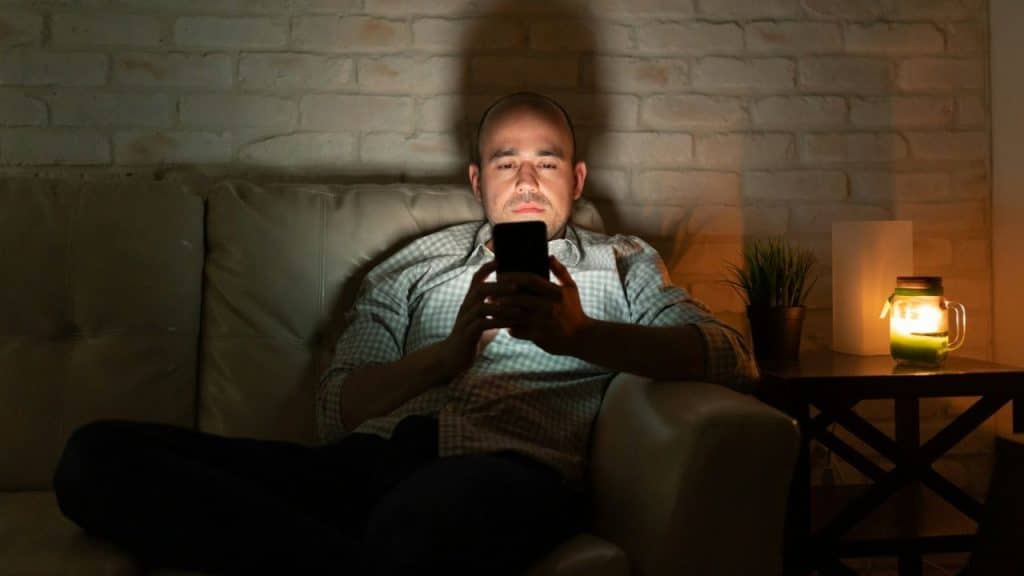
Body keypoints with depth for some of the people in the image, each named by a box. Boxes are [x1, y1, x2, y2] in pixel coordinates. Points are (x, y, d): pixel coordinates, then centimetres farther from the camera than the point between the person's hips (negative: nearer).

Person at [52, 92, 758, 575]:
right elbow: (336, 409, 14)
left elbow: (733, 359, 4)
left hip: (510, 468, -6)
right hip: (376, 456, 6)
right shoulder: (421, 263, 28)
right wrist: (447, 353, -7)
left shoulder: (620, 262, 23)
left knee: (426, 511, -47)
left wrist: (579, 334, -14)